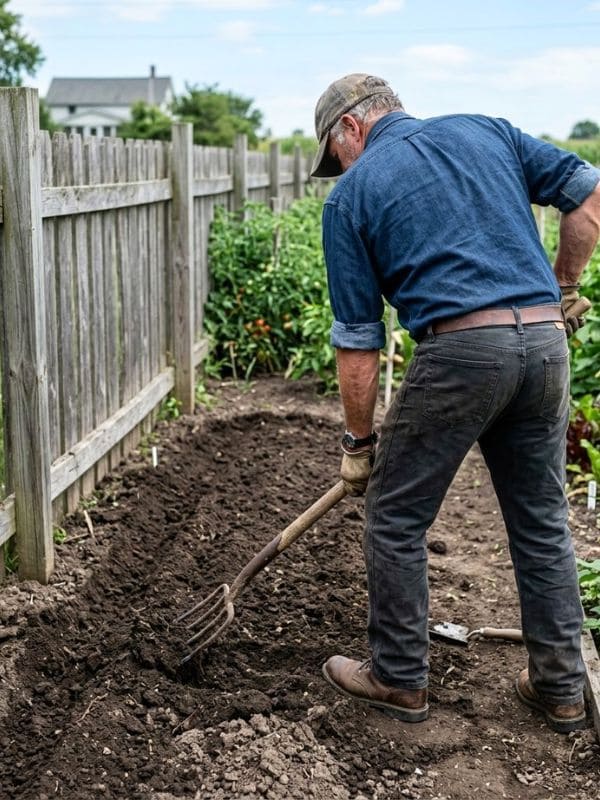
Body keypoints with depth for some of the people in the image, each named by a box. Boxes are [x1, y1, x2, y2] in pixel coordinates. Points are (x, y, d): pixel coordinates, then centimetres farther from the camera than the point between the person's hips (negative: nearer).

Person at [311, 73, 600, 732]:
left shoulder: (352, 195, 6)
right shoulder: (485, 130, 18)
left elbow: (357, 341, 5)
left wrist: (358, 442, 15)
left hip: (460, 350, -5)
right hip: (546, 340, 6)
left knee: (396, 519, 13)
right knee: (543, 523, 17)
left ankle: (398, 678, 24)